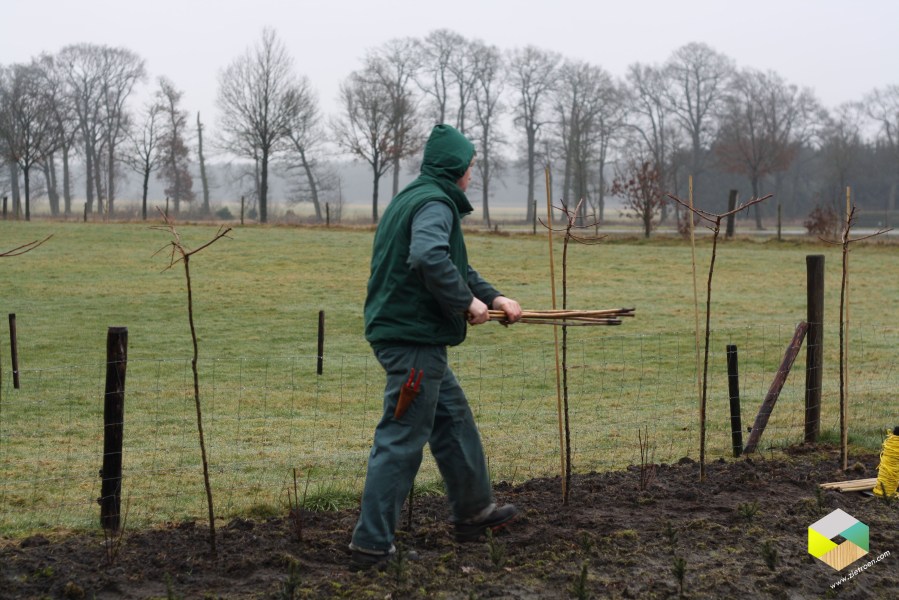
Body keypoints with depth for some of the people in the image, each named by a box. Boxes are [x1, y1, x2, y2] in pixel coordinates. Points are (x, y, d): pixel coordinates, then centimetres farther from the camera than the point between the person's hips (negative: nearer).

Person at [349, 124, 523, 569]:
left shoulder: (414, 199, 20)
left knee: (454, 420, 21)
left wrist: (493, 298, 17)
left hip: (406, 333, 11)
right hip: (414, 337, -11)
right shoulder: (435, 204, -13)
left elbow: (455, 265, 26)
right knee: (401, 440, -7)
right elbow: (430, 257, -32)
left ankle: (473, 512, 34)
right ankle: (371, 542, -3)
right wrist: (467, 302, -20)